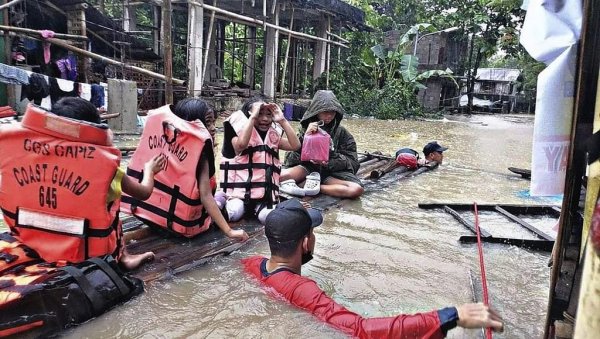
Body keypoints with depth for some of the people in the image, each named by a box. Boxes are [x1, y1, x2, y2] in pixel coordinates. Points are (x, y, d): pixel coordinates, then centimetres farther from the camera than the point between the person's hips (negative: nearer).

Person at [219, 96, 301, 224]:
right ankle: (228, 202, -2)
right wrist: (253, 117, -20)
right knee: (234, 214, -26)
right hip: (240, 188, -3)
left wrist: (282, 120, -6)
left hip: (266, 192, 3)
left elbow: (295, 145, -3)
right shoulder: (240, 132, -1)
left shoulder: (273, 136, 11)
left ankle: (258, 205, 0)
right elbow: (241, 144, -26)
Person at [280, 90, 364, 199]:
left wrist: (330, 160, -17)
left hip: (333, 171, 1)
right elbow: (291, 158, -2)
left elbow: (352, 161, 1)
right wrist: (306, 136, -15)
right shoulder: (306, 128, 5)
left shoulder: (341, 132, 5)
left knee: (357, 190, -31)